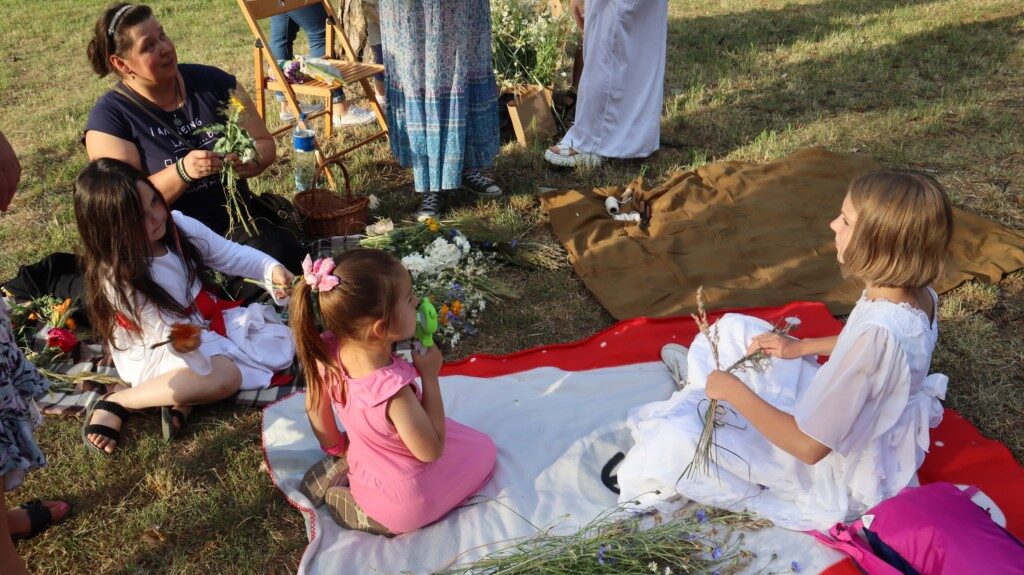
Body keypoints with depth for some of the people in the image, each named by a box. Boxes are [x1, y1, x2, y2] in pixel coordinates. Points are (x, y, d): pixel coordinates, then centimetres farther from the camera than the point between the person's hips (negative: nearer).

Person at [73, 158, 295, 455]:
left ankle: (184, 398, -13)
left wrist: (271, 269, -20)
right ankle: (115, 404, -16)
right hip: (156, 350, -8)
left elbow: (231, 255, -4)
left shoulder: (178, 225, -13)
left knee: (281, 341, -2)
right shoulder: (118, 278, -28)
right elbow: (167, 331, -25)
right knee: (226, 376, -34)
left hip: (205, 323, 8)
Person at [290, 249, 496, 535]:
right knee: (484, 450, 18)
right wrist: (429, 376, -20)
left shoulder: (327, 352, -20)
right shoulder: (392, 389, -40)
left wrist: (336, 447, 19)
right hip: (407, 506, -7)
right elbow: (431, 452, -23)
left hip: (363, 473, 7)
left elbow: (314, 407, -1)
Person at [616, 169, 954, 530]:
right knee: (731, 329, 10)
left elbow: (810, 447, -33)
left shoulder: (875, 334, -38)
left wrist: (735, 391, -23)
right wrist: (800, 347, 4)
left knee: (674, 441, -22)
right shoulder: (919, 295, -11)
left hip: (842, 476, -9)